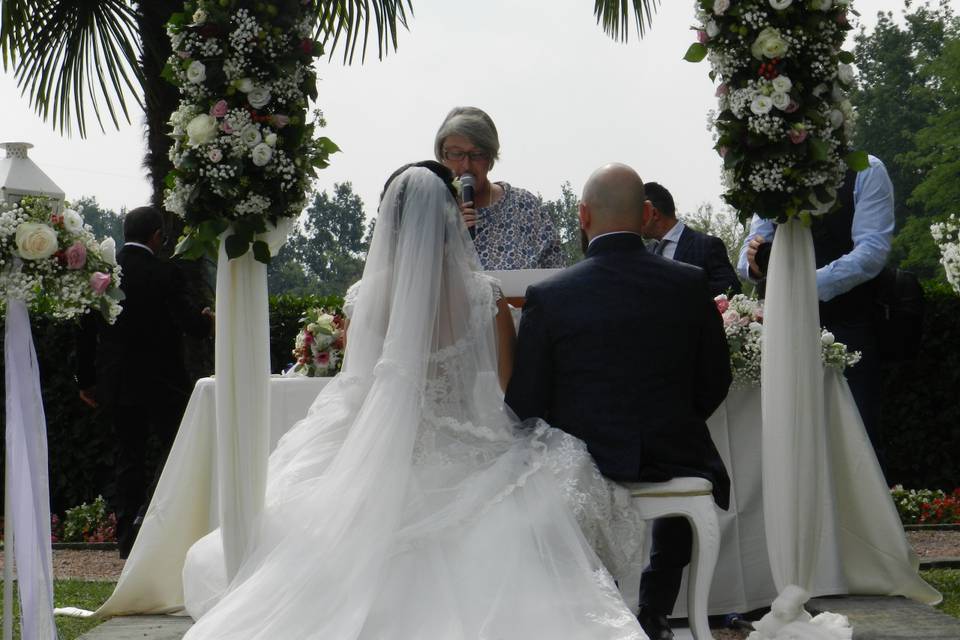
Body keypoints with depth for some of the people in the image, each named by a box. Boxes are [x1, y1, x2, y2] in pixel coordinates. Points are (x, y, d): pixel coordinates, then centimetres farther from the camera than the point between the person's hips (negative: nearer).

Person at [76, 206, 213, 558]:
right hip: (160, 381, -5)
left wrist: (86, 380, 15)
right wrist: (207, 320, 7)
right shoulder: (164, 273, -13)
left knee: (129, 454, 12)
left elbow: (85, 331, 7)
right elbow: (190, 322, -17)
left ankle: (128, 537, 13)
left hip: (113, 381, 5)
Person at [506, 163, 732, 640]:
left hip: (585, 466, -1)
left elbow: (525, 405, -7)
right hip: (674, 457, 1)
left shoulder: (548, 296, -11)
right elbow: (714, 383, 4)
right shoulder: (690, 284, -5)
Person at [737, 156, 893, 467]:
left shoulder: (866, 172, -3)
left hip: (849, 326, -5)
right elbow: (750, 253, 12)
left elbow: (873, 250, -13)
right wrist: (754, 262, -12)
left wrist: (813, 283, -25)